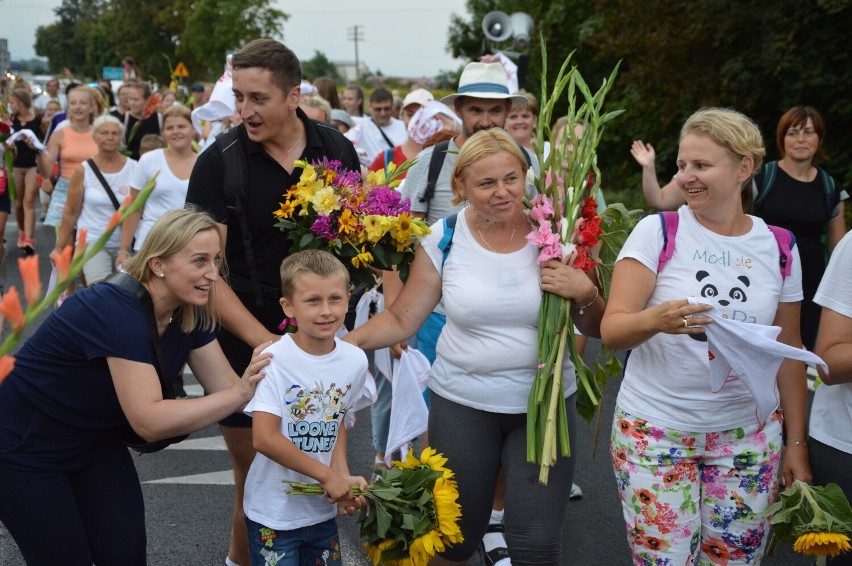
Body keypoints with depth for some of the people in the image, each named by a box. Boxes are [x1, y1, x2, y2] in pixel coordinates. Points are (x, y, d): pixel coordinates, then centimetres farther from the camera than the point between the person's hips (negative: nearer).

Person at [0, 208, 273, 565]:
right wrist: (241, 393, -42)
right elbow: (149, 421, -39)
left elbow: (226, 389, -10)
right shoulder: (118, 311, -33)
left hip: (94, 440, 7)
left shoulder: (190, 314, -10)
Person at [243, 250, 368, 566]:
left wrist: (344, 477, -5)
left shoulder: (355, 360, -4)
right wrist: (327, 475, -19)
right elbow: (264, 438, -23)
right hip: (274, 513, -5)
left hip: (323, 509, 5)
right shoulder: (274, 360, -20)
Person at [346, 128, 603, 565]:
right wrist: (340, 342, -13)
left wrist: (584, 294, -19)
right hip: (461, 402, 1)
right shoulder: (443, 239, -4)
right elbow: (402, 319, 0)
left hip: (545, 402, 0)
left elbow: (596, 329, 2)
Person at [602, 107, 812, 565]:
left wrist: (797, 442, 9)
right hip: (656, 431, -2)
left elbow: (788, 350, 10)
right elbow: (611, 330, -13)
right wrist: (655, 320, -34)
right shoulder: (657, 232, -7)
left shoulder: (778, 247, 2)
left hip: (749, 434, 3)